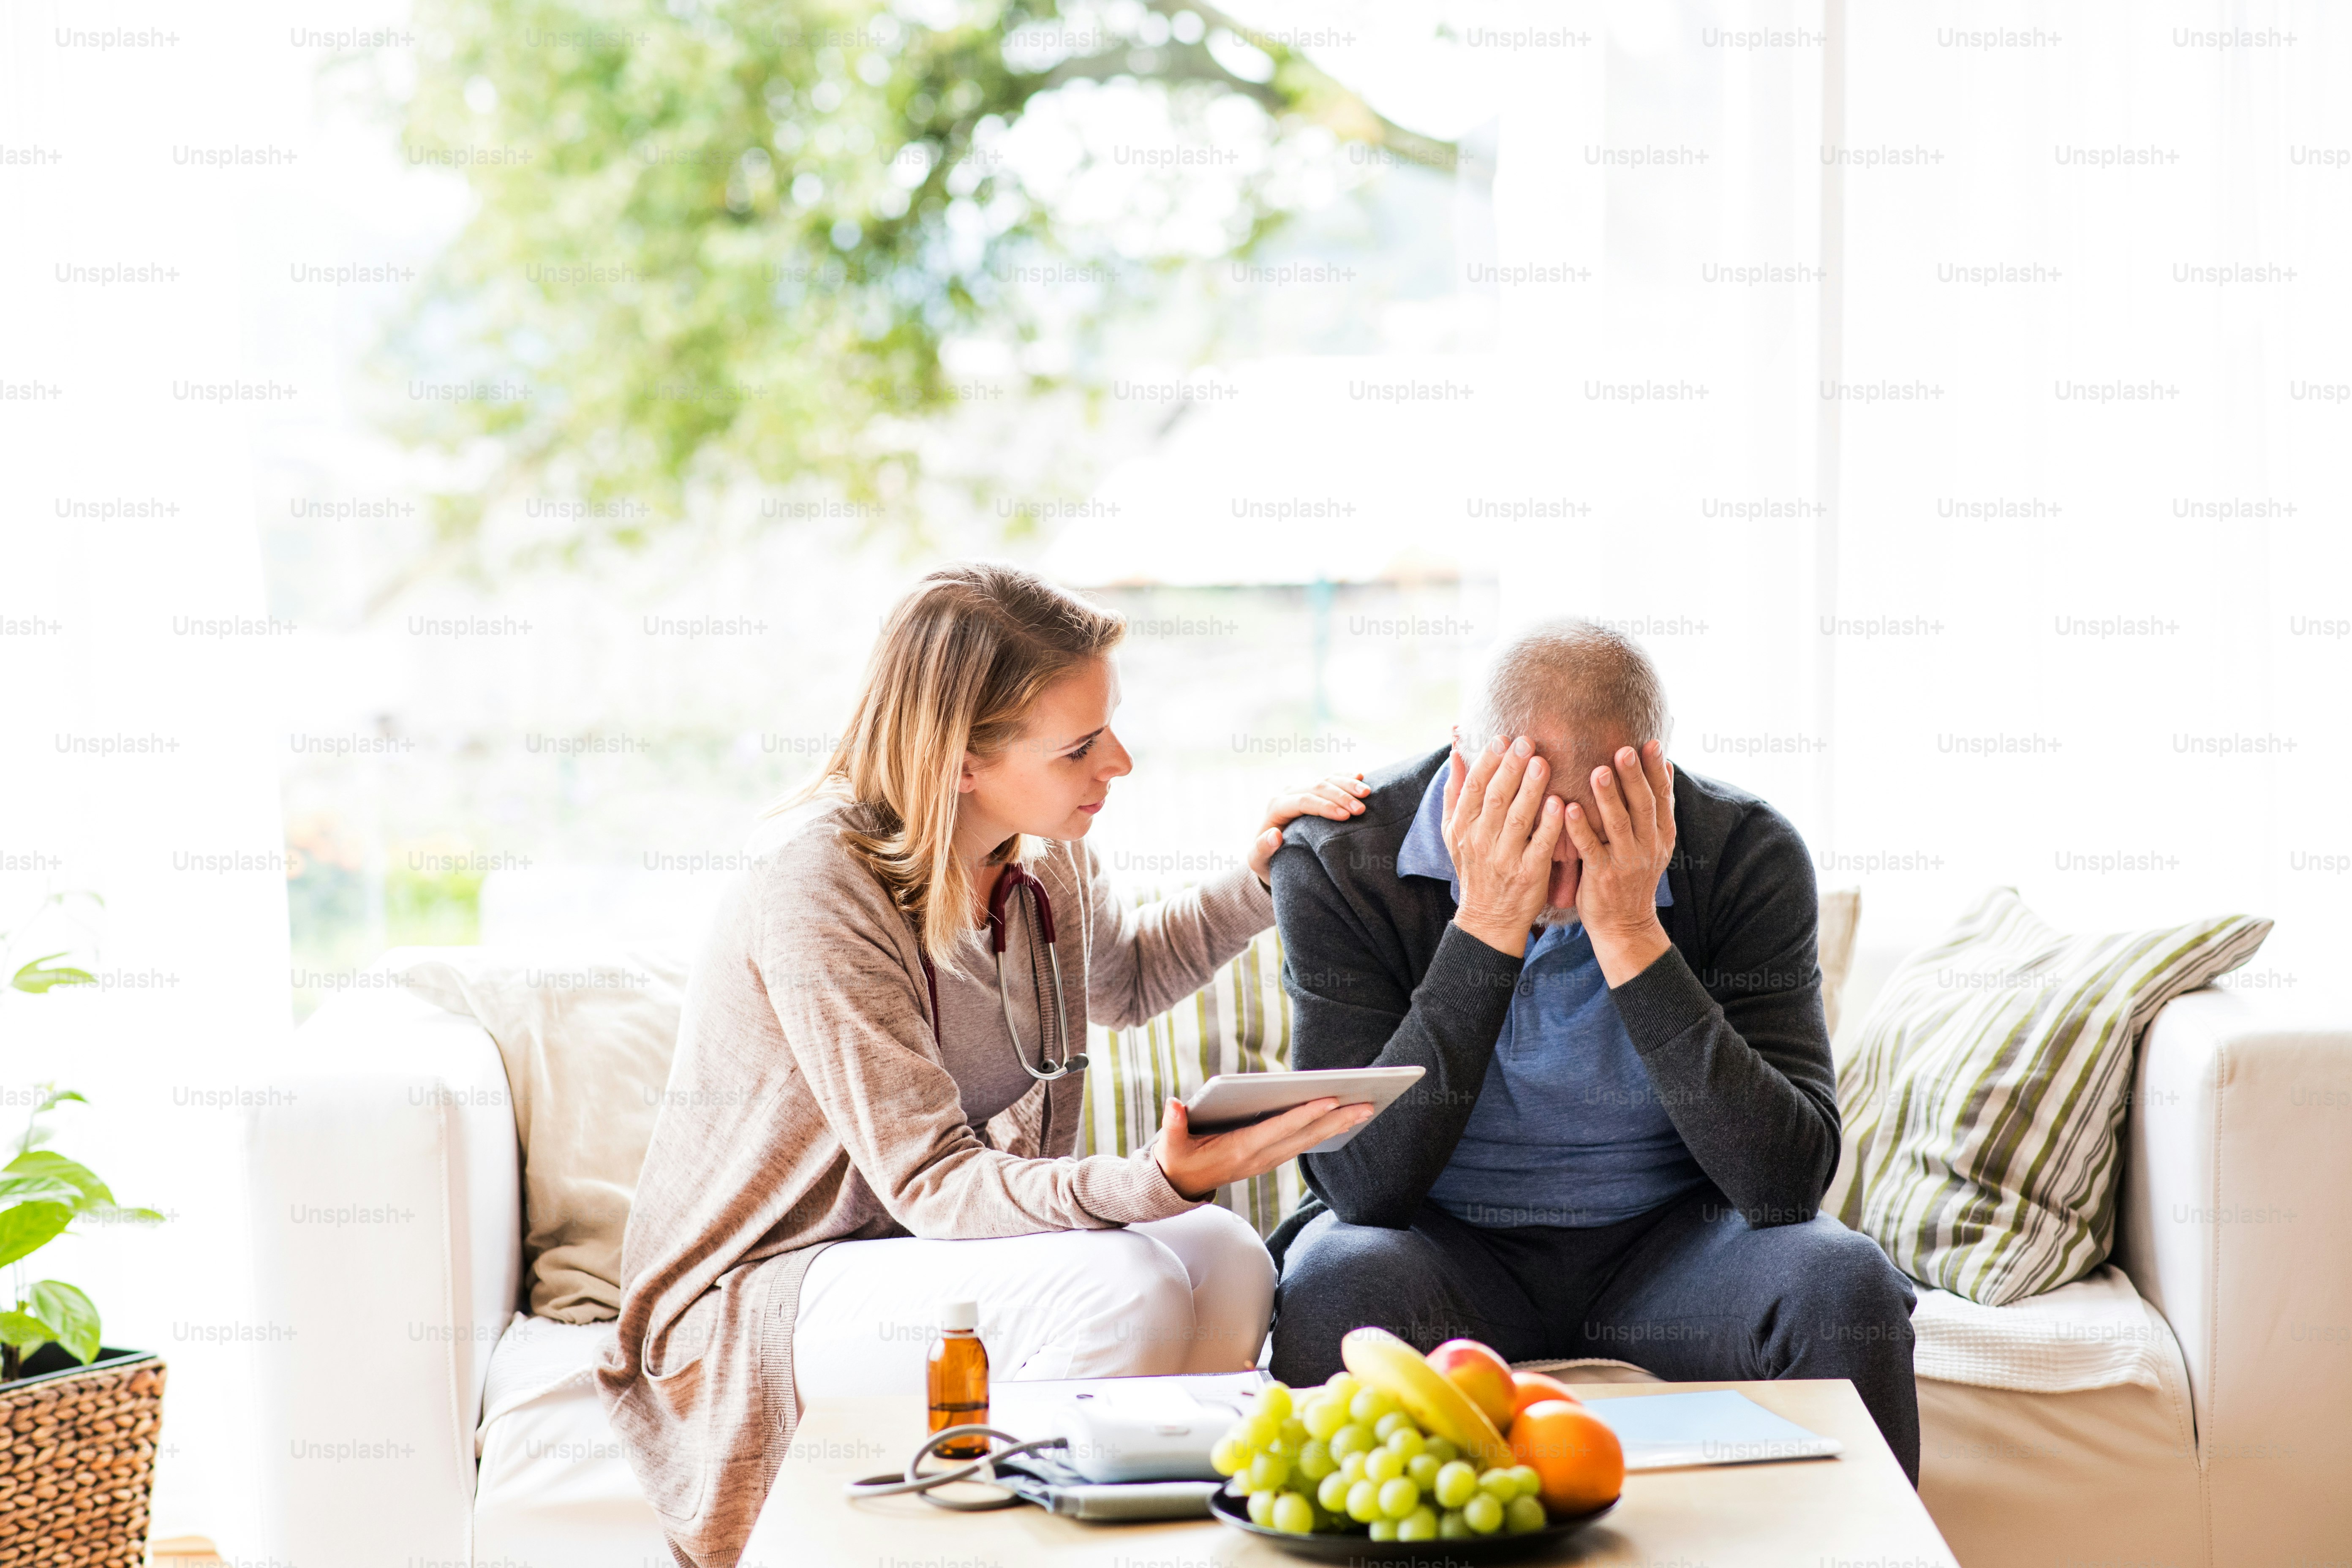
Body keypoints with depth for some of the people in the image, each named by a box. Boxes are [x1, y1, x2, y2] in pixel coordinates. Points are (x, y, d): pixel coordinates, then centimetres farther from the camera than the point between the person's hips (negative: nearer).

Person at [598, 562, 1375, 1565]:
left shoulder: (1045, 854, -1)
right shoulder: (815, 892, -25)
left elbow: (1122, 977, 25)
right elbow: (932, 1186, -28)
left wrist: (1257, 882, 7)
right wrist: (1157, 1182, -43)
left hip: (928, 1251, 7)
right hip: (758, 1295, -7)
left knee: (1224, 1260, -18)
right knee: (1121, 1290, -29)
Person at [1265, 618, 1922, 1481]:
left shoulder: (1746, 854, -15)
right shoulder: (1341, 860, -18)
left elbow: (1787, 1182, -22)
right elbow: (1363, 1185, -24)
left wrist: (1631, 937, -30)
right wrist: (1488, 925, -30)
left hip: (1669, 1241, 1)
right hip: (1446, 1242, -1)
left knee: (1844, 1282, -27)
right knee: (1338, 1284, -33)